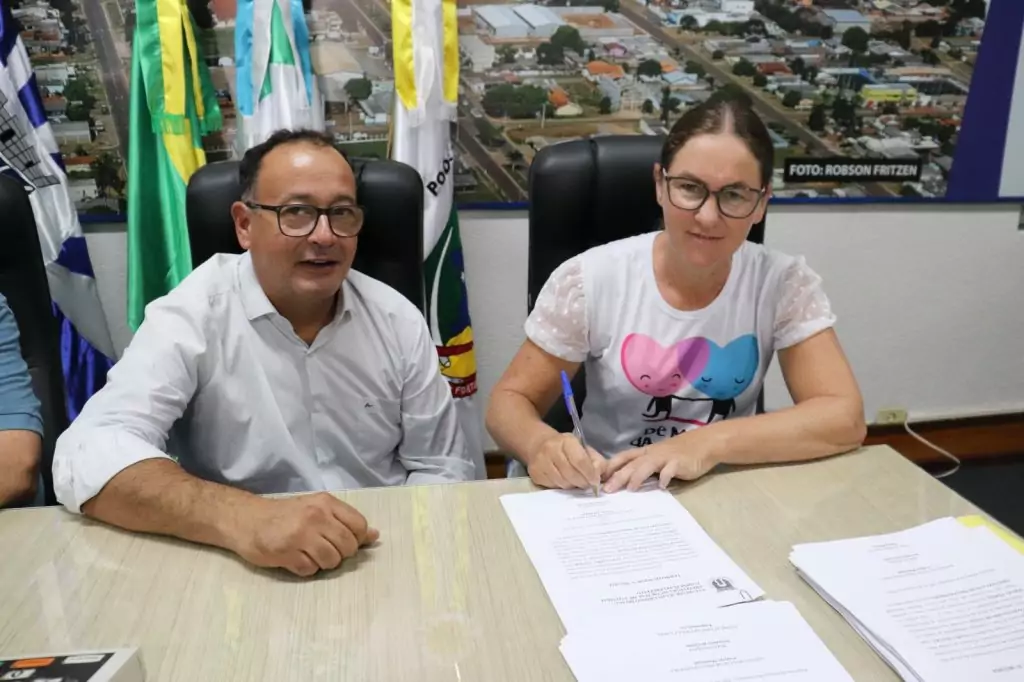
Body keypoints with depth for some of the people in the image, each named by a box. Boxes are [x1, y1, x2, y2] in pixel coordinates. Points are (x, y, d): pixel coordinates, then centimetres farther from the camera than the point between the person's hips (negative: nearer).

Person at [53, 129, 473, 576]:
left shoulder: (398, 320, -1)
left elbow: (441, 466, 4)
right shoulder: (194, 316, -10)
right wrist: (243, 518, -37)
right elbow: (89, 456, -22)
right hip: (242, 574, -3)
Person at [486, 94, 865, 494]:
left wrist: (709, 443, -26)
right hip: (607, 498, 0)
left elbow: (844, 418, -13)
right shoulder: (589, 280, -12)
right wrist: (540, 443, -29)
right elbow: (510, 402, -6)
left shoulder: (785, 284, -8)